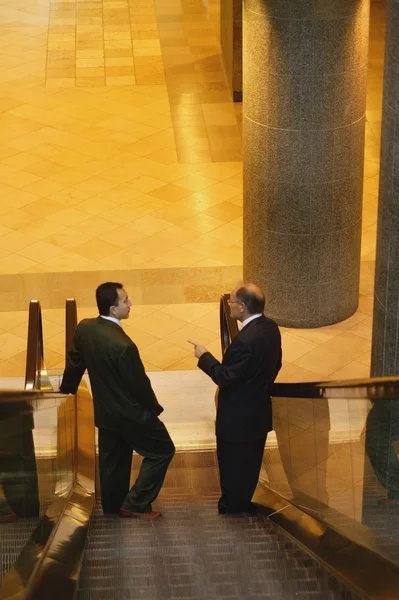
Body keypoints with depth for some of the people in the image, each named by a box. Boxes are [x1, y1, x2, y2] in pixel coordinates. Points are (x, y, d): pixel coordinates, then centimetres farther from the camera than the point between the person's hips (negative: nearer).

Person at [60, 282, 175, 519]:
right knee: (162, 450, 9)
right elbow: (139, 383, -21)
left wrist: (67, 389, 25)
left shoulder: (84, 328, -10)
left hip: (105, 410, 8)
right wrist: (155, 408, -2)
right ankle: (135, 504, 11)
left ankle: (113, 505, 38)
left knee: (112, 458, 23)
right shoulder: (123, 345, -33)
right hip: (130, 412, -8)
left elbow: (75, 361, 8)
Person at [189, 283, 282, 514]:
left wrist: (204, 357, -13)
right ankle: (244, 508, 36)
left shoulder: (246, 340, -31)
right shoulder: (271, 328, -2)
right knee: (249, 468, 22)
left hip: (238, 420, -9)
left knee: (234, 472, 8)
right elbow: (275, 365, 11)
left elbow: (225, 379, -25)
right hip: (259, 414, 9)